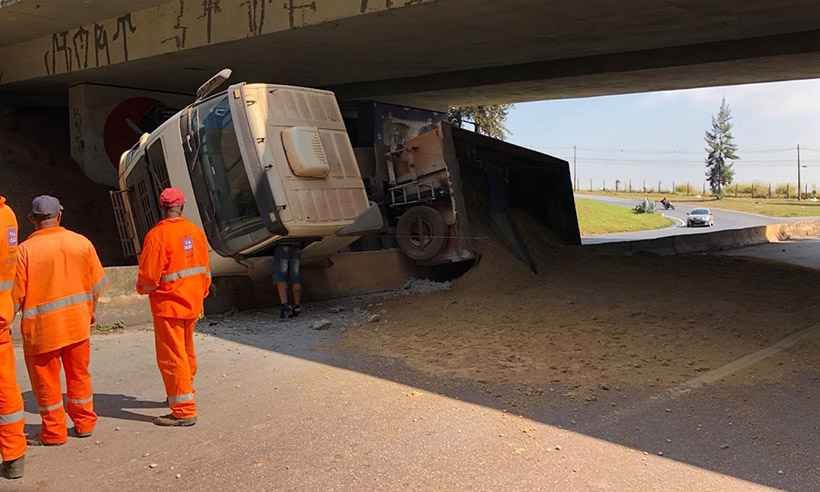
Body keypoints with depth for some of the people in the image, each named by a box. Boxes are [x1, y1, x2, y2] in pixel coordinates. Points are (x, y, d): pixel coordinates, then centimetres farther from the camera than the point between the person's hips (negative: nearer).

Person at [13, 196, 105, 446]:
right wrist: (91, 311, 21)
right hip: (78, 323, 4)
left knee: (46, 380, 9)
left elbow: (17, 295, -10)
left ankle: (53, 433, 17)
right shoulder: (82, 242, -1)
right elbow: (97, 284, 6)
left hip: (41, 327, -4)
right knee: (79, 374, 17)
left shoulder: (25, 249, -13)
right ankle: (84, 423, 26)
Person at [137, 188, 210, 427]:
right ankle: (185, 394, 38)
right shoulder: (196, 231, 2)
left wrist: (142, 288, 7)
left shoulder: (157, 235, -16)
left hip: (168, 305, -7)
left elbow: (149, 275, -15)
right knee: (186, 352, 21)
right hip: (192, 304, 7)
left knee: (172, 357, -1)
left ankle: (184, 411, 0)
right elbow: (205, 269, 9)